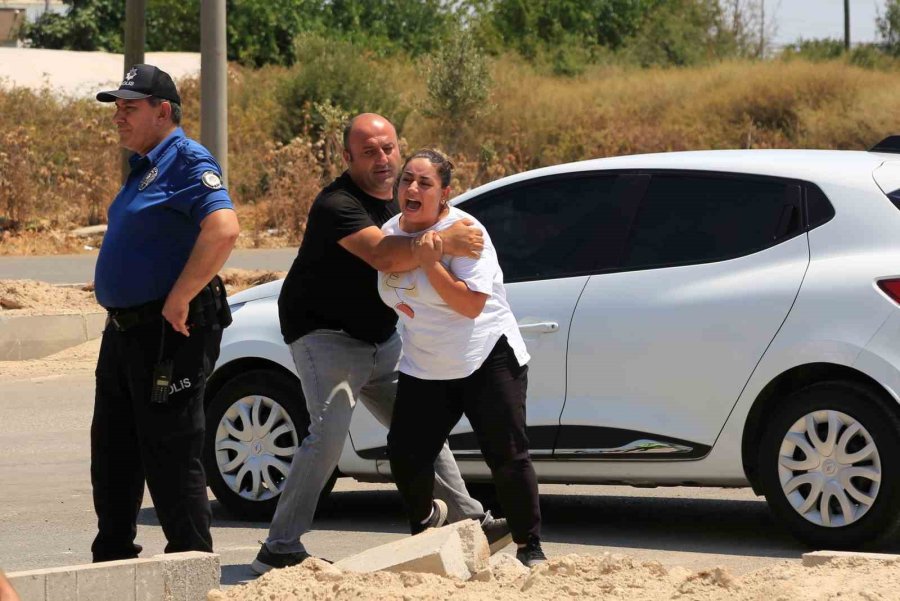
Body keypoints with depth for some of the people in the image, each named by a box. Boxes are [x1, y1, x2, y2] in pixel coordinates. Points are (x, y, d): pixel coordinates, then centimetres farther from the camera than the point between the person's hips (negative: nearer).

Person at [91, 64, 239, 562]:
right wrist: (109, 283, 17)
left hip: (168, 334, -10)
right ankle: (112, 559, 26)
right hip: (125, 331, 10)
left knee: (170, 454, -5)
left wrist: (179, 298, -27)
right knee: (112, 450, 16)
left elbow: (223, 229, -30)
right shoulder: (144, 167, 16)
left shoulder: (187, 162, -15)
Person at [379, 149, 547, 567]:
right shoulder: (390, 232, 4)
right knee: (405, 454, -1)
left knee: (507, 457, -6)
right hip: (423, 369, 6)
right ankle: (421, 534, 24)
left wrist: (430, 263, -30)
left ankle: (529, 547, 5)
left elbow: (471, 304, -25)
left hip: (487, 361, -6)